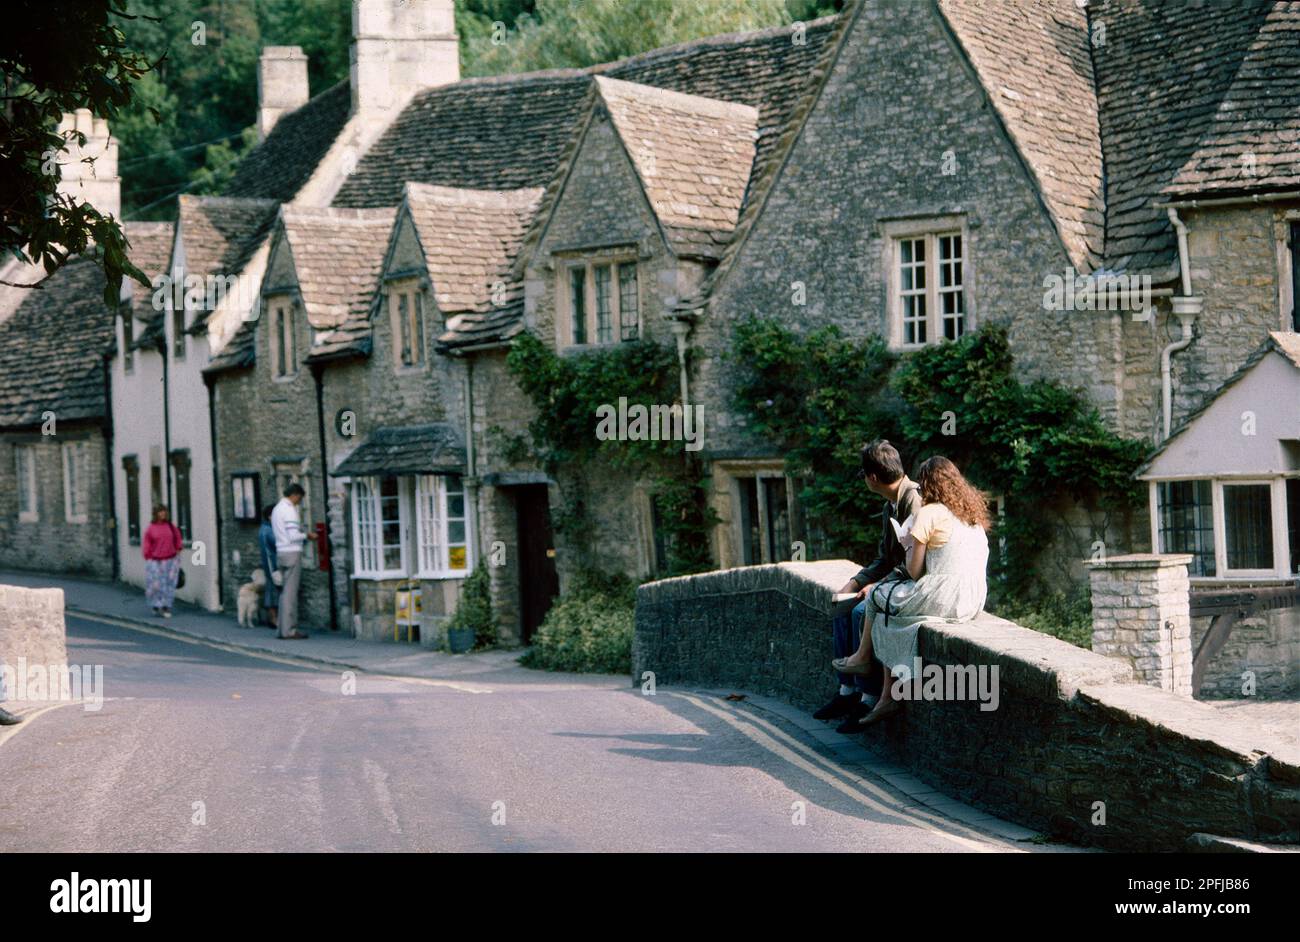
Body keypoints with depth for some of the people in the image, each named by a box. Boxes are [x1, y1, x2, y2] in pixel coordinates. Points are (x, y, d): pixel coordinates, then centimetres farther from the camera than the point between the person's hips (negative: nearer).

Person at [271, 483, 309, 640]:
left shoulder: (277, 509, 17)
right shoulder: (289, 510, -12)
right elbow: (293, 536, -18)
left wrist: (302, 532, 16)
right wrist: (306, 535, -2)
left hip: (281, 553, 9)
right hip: (292, 553, -9)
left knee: (285, 591, 11)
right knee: (290, 592, -8)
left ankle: (283, 628, 11)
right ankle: (289, 630, -8)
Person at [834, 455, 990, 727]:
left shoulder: (929, 513, -8)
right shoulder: (974, 513, 16)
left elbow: (914, 571, -7)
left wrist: (910, 545, 11)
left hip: (943, 600, -8)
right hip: (973, 602, 8)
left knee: (878, 596, 17)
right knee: (892, 602, 20)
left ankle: (863, 657, 41)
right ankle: (890, 696, 16)